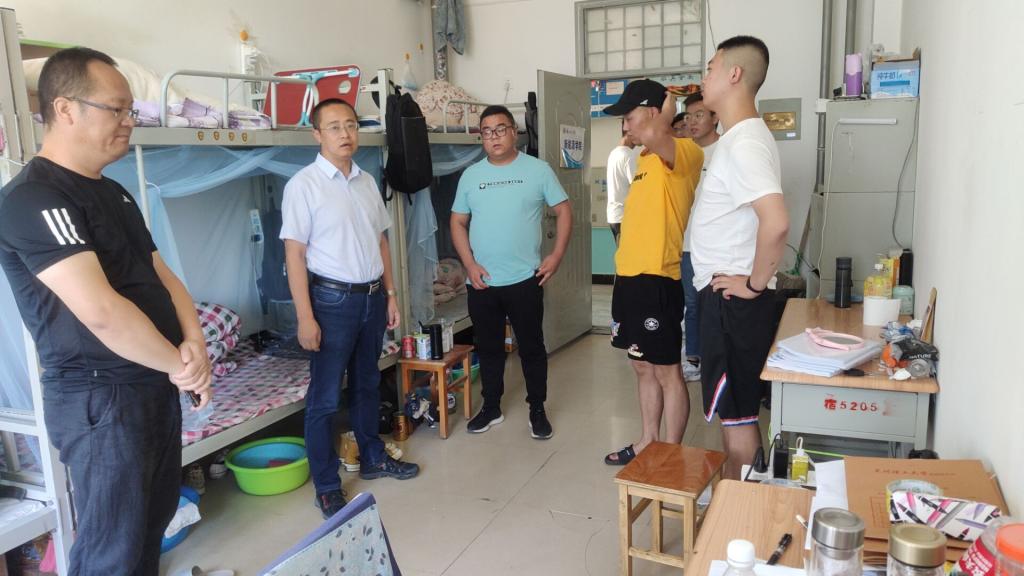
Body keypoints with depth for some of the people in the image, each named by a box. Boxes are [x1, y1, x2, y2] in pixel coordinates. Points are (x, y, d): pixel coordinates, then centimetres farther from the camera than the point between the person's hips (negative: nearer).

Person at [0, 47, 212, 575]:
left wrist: (194, 342, -7)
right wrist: (180, 365, -16)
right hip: (99, 398, -8)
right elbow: (101, 311, -28)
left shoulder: (113, 193, 11)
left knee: (154, 521, 20)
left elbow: (160, 274, 11)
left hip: (156, 385, 9)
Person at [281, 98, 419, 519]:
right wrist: (305, 317, -17)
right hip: (332, 299, -6)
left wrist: (390, 294, 11)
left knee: (368, 384, 20)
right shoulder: (304, 184, -11)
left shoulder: (367, 182, 8)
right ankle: (327, 488, 14)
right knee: (325, 398, 2)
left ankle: (372, 458, 37)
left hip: (372, 296, 6)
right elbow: (294, 254, -13)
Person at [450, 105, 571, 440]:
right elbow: (458, 223, 7)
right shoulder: (470, 175, 6)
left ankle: (537, 410, 22)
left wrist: (557, 255, -8)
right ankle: (491, 408, 29)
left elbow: (563, 211, 1)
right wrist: (469, 265, -5)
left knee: (532, 347, 7)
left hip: (525, 279, -2)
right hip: (482, 282, 3)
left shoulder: (538, 170, -1)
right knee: (488, 348, 14)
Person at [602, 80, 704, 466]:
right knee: (643, 366, 18)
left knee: (667, 372, 3)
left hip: (656, 280, -9)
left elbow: (652, 136, -36)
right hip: (629, 278, 9)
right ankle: (648, 443, 31)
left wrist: (668, 113, -14)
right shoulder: (645, 159, 17)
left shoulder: (684, 152, -12)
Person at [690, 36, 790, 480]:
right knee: (733, 408, 20)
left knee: (737, 410, 3)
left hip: (731, 299, -10)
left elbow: (776, 222, -35)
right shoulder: (738, 137, 12)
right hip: (724, 294, 10)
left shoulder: (744, 143, -21)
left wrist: (755, 284, -21)